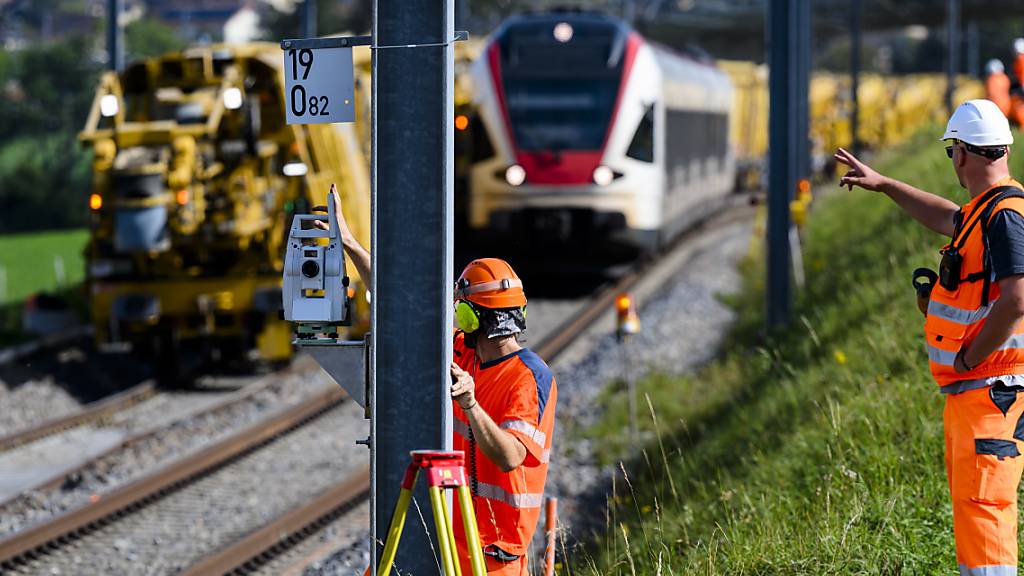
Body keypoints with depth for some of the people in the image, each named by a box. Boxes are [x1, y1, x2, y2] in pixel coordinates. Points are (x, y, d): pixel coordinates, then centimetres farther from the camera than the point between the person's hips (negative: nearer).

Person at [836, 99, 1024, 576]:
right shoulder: (985, 210, 14)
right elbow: (949, 220, 38)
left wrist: (968, 359, -17)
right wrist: (882, 184, 44)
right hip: (968, 392, 10)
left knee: (982, 503, -15)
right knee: (968, 500, 15)